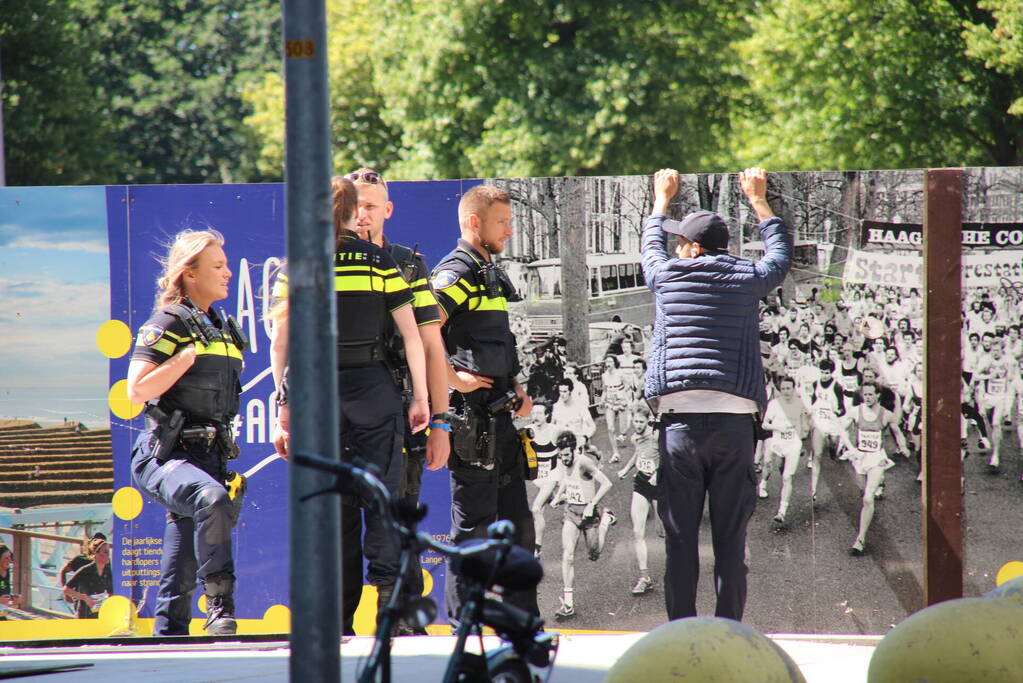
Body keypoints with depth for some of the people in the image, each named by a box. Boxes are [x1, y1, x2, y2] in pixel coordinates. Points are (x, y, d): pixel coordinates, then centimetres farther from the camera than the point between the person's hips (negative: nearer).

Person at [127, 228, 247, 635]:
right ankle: (219, 601, -31)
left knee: (180, 578, 7)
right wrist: (188, 355, -19)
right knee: (212, 499, -36)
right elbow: (137, 391, -16)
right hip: (165, 454, -8)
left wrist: (227, 465, 24)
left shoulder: (221, 329, 18)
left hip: (208, 457, 8)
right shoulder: (169, 323, -6)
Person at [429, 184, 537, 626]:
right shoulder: (457, 273, -11)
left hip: (500, 418, 10)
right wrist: (455, 379, -23)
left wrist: (516, 390, 14)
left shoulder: (492, 275, 19)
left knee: (516, 519, 12)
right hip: (471, 419, -10)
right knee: (474, 522, -6)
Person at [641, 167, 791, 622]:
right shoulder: (748, 279, 8)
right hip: (735, 420, 1)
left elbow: (651, 245, 30)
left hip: (680, 418, -1)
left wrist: (662, 198, 47)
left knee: (680, 537, 1)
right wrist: (758, 200, 43)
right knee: (731, 537, 1)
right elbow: (780, 252, 30)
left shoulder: (668, 275, 6)